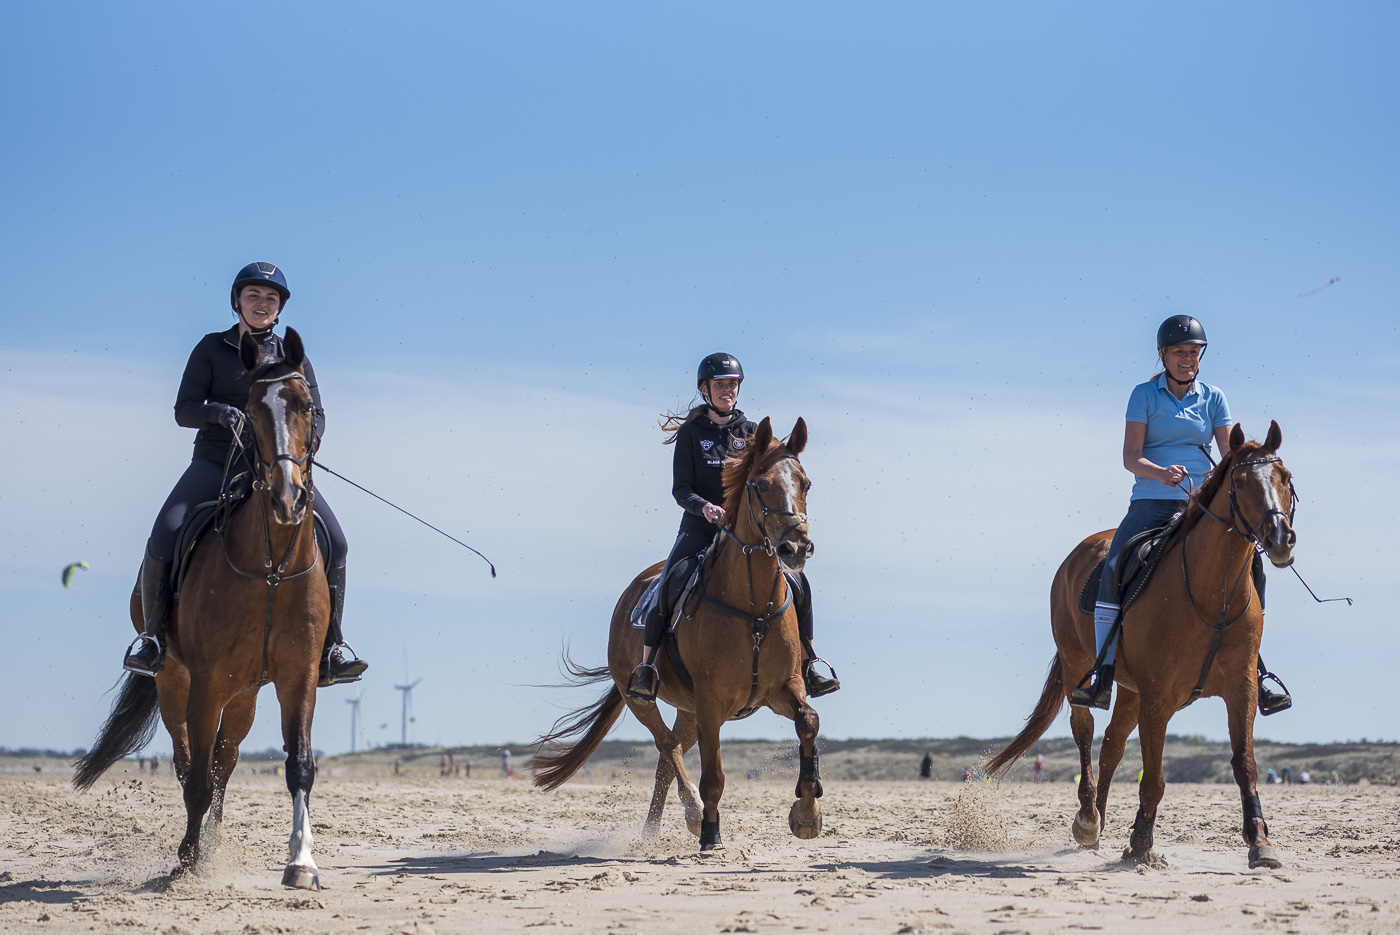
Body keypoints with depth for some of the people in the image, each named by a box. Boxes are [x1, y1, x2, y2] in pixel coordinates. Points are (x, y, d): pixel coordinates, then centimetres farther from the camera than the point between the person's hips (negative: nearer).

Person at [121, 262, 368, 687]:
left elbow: (316, 417, 6)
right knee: (163, 536, -25)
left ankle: (330, 643, -7)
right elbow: (184, 410, 0)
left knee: (334, 541, -18)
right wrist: (221, 412, -21)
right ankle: (153, 635, -6)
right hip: (215, 462, -1)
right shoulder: (211, 348, 6)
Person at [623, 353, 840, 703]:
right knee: (667, 587, -26)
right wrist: (704, 507, -25)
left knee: (798, 584, -11)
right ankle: (646, 665, -16)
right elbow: (681, 490, -5)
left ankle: (807, 664, 3)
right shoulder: (691, 433, 2)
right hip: (700, 528, -2)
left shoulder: (751, 433, 9)